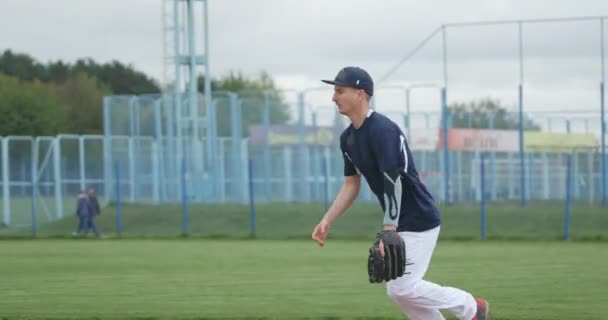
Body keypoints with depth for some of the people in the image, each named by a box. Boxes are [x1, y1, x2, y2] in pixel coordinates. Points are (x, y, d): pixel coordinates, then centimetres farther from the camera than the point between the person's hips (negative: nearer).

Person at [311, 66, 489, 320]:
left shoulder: (382, 130, -21)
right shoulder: (348, 138, 9)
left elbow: (393, 183, -27)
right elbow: (351, 185, 15)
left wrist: (388, 232, -34)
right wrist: (327, 220, 4)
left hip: (419, 221, -10)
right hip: (399, 224, 10)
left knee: (403, 287, -12)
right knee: (397, 290, 9)